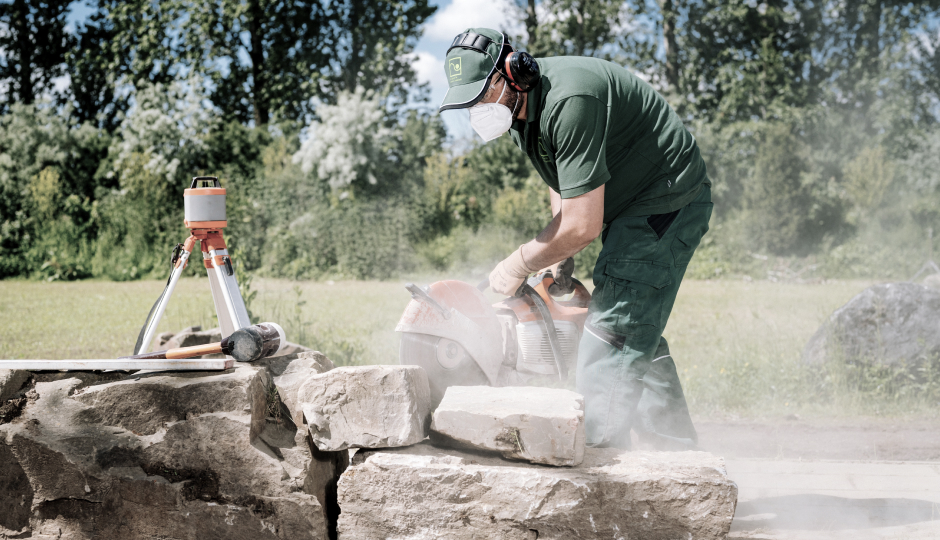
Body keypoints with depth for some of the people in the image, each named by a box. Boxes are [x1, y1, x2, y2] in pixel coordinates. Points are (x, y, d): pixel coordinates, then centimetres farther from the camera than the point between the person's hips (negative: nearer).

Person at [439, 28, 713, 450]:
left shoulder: (568, 101, -32)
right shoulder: (518, 106, -1)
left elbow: (583, 226, -31)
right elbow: (562, 182, 16)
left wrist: (518, 266, -16)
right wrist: (558, 258, 3)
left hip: (666, 200, -10)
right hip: (629, 208, 10)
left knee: (610, 340, -16)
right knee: (637, 335, 15)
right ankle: (680, 457, 25)